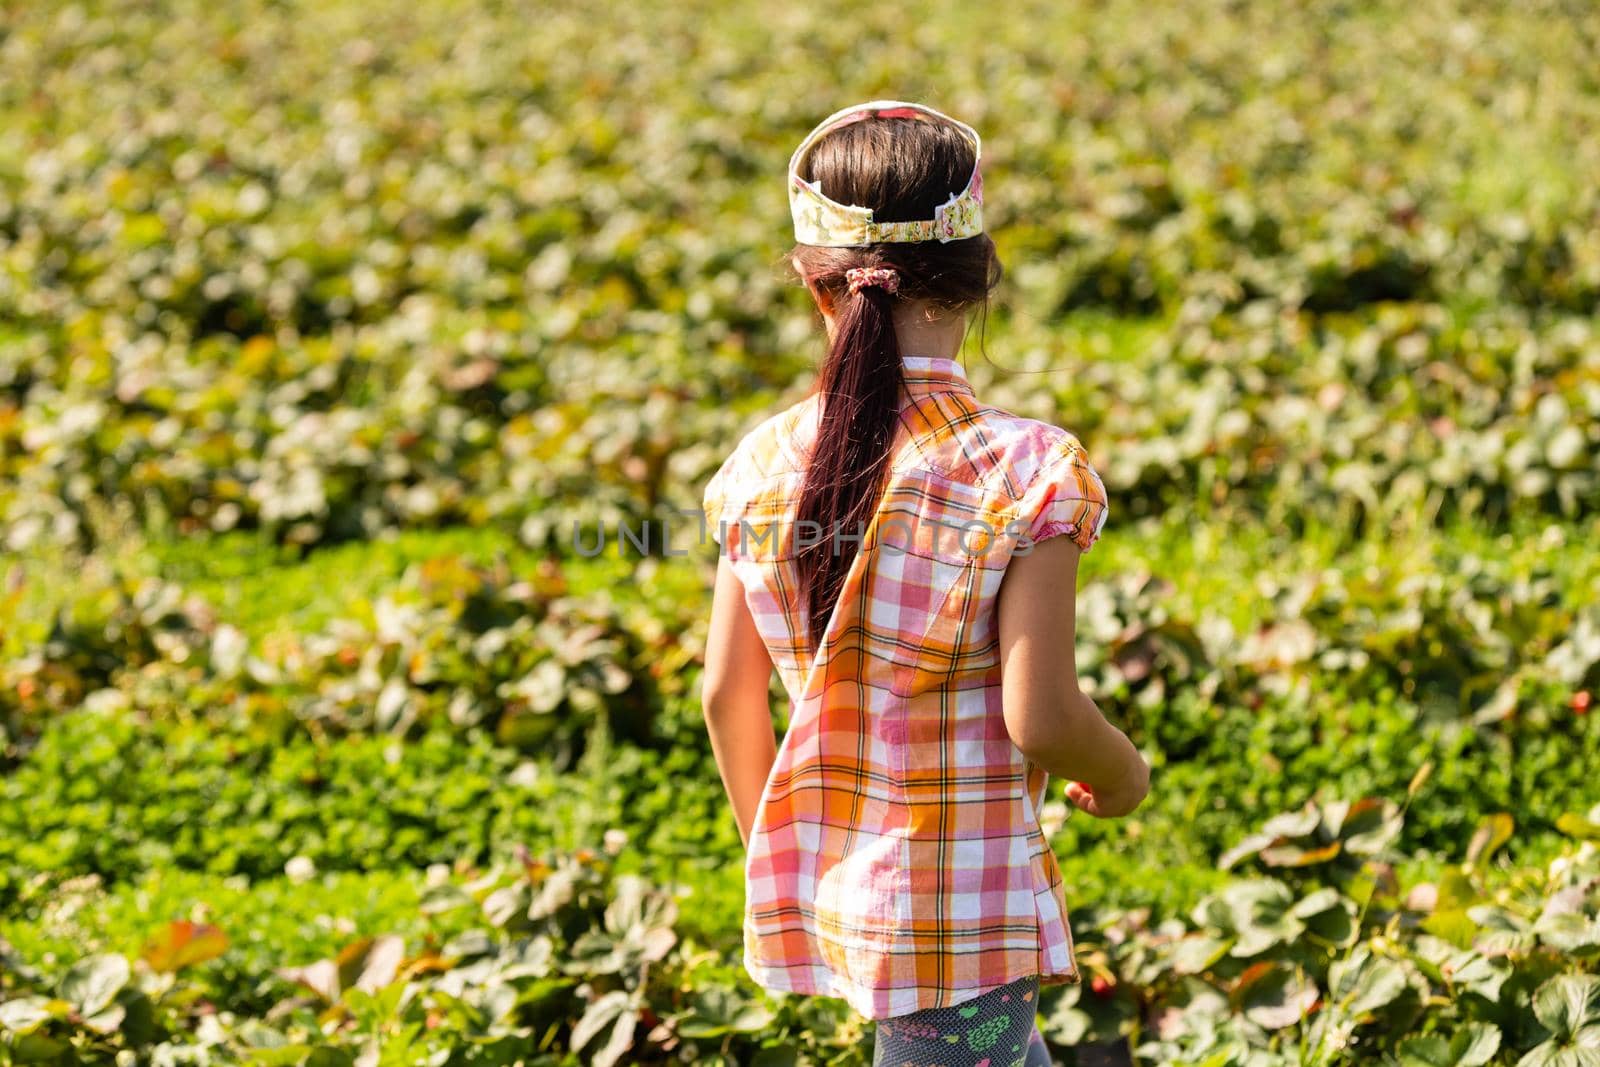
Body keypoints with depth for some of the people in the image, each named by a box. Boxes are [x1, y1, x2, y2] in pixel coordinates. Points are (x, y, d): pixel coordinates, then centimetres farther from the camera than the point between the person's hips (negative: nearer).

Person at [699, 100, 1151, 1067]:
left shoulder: (764, 466, -3)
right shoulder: (1026, 472, -17)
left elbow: (729, 694, 3)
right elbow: (1038, 716, -19)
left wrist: (772, 852, 18)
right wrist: (1121, 773, 3)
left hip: (819, 880, 6)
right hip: (960, 908, -6)